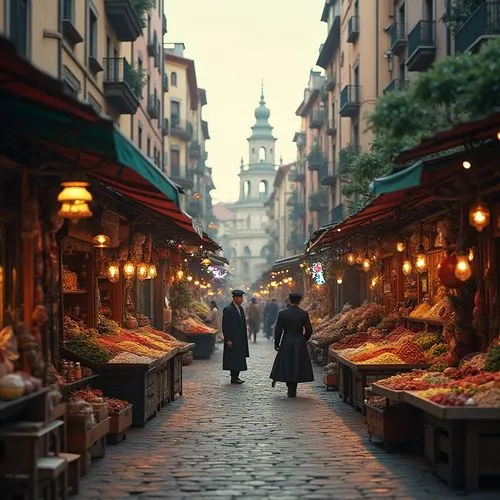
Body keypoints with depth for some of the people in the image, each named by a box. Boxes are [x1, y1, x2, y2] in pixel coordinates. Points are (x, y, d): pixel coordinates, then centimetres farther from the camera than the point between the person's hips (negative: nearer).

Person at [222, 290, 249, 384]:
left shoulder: (240, 309, 13)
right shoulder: (228, 309, -12)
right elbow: (225, 326, -14)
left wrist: (245, 337, 14)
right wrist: (228, 340, -18)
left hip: (240, 339, 8)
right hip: (232, 339, -8)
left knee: (239, 358, 9)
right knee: (233, 358, -5)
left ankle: (236, 376, 16)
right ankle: (233, 378, 1)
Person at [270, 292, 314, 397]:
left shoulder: (282, 313, -6)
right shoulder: (304, 313, -6)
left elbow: (278, 330, -4)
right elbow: (309, 330, -2)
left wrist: (276, 343, 7)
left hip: (286, 343, 0)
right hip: (300, 344, 0)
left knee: (286, 366, 11)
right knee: (298, 366, 9)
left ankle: (290, 389, 10)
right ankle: (293, 390, 9)